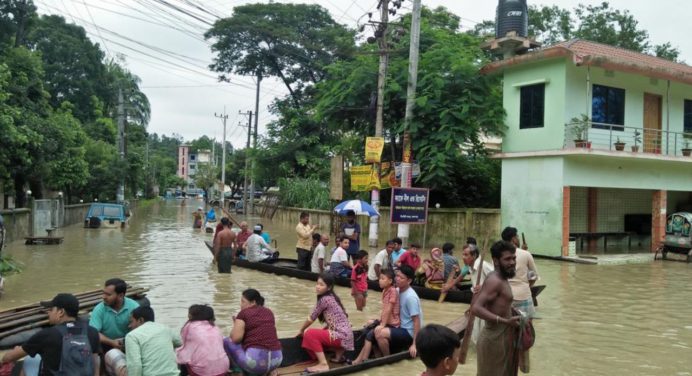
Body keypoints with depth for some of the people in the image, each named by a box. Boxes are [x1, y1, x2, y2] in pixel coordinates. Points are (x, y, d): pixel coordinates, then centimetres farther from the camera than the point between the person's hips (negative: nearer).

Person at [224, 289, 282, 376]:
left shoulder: (243, 313, 0)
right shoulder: (269, 312, 16)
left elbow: (236, 338, -6)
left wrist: (235, 325, 14)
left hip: (256, 360, -6)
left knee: (226, 342, 15)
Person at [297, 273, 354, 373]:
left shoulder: (324, 299, -12)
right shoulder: (331, 297, 13)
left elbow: (311, 319, -3)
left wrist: (301, 330, 11)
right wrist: (320, 331, 15)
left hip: (341, 335, -10)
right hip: (343, 334, 10)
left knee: (309, 334, -16)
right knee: (315, 334, 26)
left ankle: (323, 364, -14)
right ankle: (339, 353, 22)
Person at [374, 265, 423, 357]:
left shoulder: (411, 297, -23)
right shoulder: (398, 291, 3)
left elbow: (417, 321, -21)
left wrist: (414, 344, -22)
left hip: (409, 332, -9)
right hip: (401, 328, 9)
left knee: (380, 334, -25)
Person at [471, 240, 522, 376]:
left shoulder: (502, 279, 11)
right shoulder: (495, 281, -21)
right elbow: (476, 308, -32)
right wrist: (505, 321, -33)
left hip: (502, 337, 10)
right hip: (495, 338, -10)